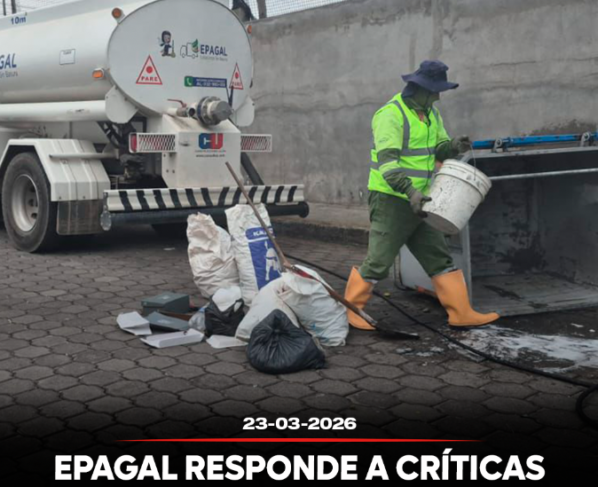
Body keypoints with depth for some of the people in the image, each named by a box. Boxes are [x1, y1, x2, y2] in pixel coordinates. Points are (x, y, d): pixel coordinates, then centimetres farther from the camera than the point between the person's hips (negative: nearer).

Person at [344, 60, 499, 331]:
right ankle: (351, 310, 14)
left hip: (419, 201, 9)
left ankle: (461, 314, 14)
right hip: (391, 200, -8)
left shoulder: (430, 113, 12)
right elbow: (387, 161, -27)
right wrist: (410, 191, -39)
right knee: (378, 262, -3)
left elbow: (438, 149, 15)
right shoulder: (390, 115, -17)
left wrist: (453, 146, -9)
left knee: (439, 257, 9)